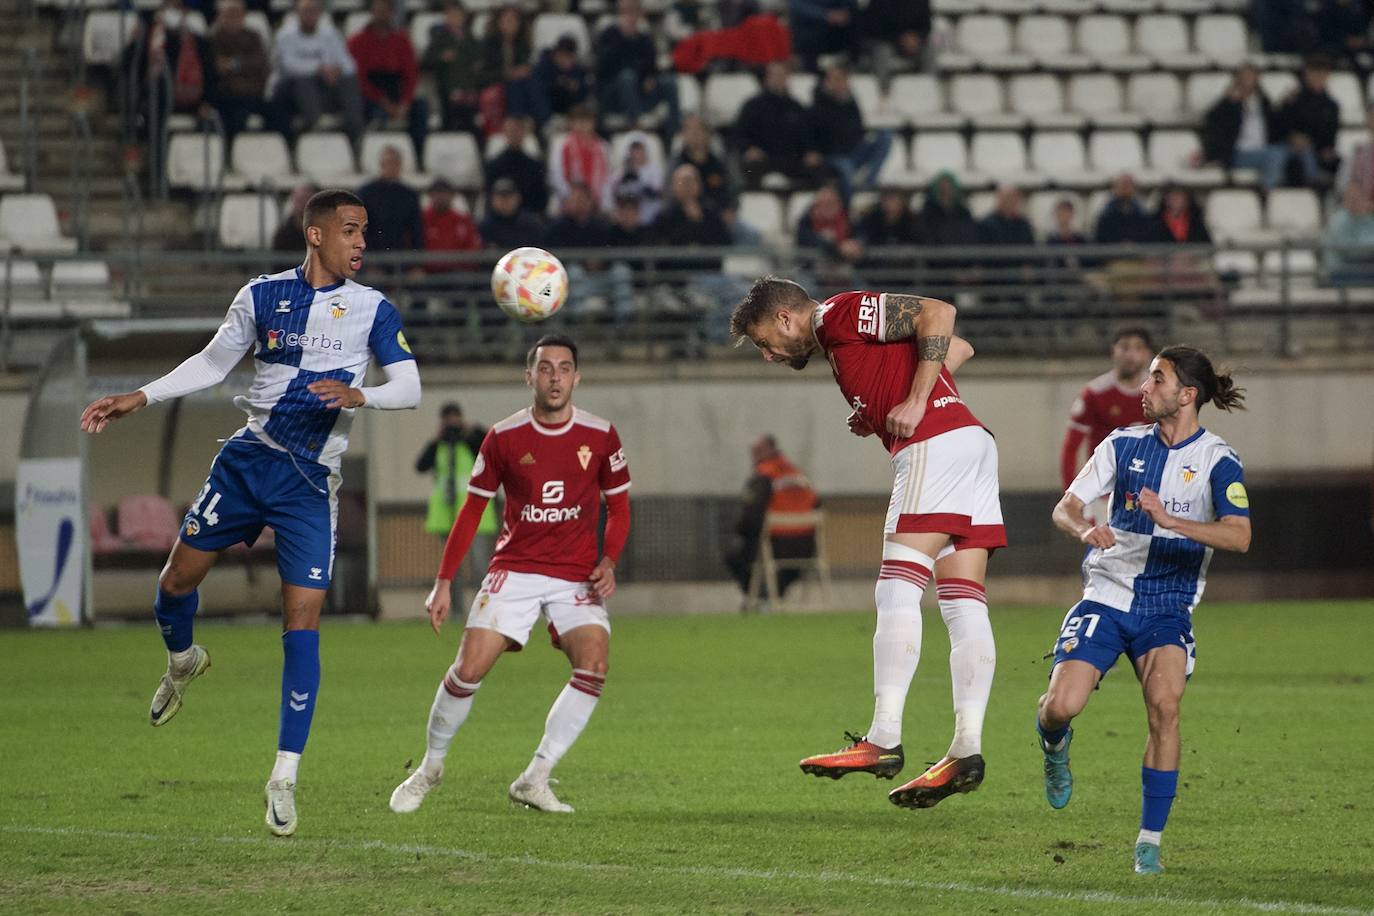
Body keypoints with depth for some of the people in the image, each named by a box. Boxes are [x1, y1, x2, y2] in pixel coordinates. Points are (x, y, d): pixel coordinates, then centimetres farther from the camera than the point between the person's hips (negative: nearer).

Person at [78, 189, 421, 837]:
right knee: (179, 577, 3)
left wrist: (361, 395, -25)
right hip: (247, 460, 2)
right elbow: (212, 364, 14)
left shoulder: (372, 309, 1)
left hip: (310, 482, -2)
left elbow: (410, 387, -5)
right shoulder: (263, 296, 4)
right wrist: (139, 399, 7)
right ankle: (182, 661, 40)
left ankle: (285, 777, -5)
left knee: (302, 623, -9)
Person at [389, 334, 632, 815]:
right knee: (469, 669, -13)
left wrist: (609, 561, -8)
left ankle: (534, 780, -13)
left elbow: (618, 506, 10)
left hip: (577, 577, 0)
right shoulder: (504, 437, -1)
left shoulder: (600, 435, 0)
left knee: (594, 664, -23)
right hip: (514, 571, 0)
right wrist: (443, 582, 3)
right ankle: (430, 766, 12)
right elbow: (472, 509, 7)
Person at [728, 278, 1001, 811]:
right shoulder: (841, 339, 27)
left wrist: (915, 402, -13)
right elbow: (958, 348, 28)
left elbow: (938, 314, -12)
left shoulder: (840, 314, 0)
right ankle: (967, 749, -3)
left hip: (936, 445, -10)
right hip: (969, 441, 10)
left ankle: (883, 741, -18)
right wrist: (879, 413, 16)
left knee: (897, 592, -12)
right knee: (964, 606, 2)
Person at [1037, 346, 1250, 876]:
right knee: (1061, 706, -16)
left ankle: (1150, 841, -14)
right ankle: (1054, 747, 24)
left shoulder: (1217, 461, -5)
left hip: (1167, 608, -2)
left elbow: (1238, 536, -19)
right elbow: (1064, 507, 4)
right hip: (1106, 597, 2)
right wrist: (1084, 528, -21)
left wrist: (1172, 520, -33)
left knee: (1164, 703, -25)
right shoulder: (1125, 445, 5)